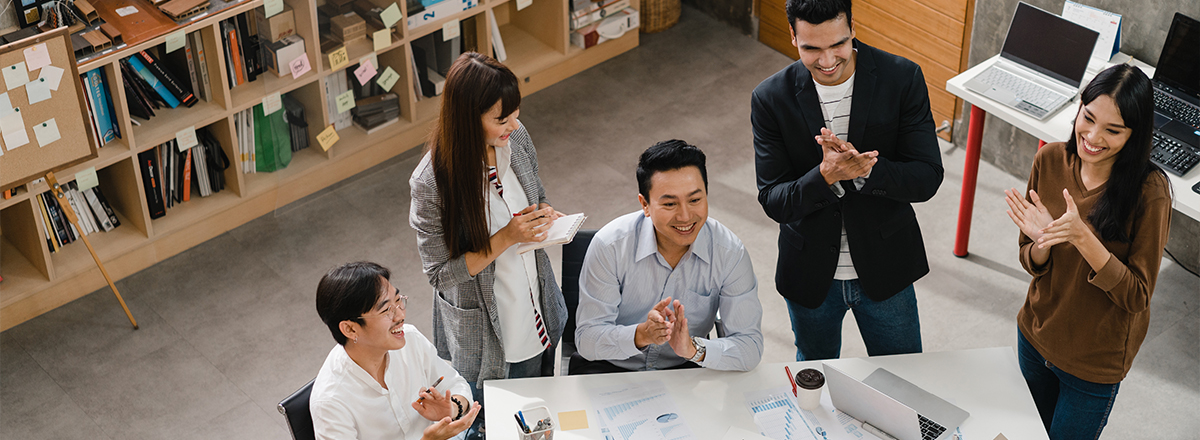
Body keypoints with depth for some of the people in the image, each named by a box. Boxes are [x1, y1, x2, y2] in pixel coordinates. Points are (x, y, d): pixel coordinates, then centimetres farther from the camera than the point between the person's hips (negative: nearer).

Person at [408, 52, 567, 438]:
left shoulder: (515, 138, -12)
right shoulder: (432, 183, -29)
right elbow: (441, 273, -21)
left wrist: (546, 219, -15)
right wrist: (507, 237, -29)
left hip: (538, 315, 5)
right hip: (481, 339, -5)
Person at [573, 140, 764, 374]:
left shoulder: (730, 253, -14)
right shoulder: (610, 245, -18)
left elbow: (750, 347, -14)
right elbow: (587, 340, -16)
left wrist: (694, 348, -33)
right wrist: (642, 335, -35)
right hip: (611, 368, -2)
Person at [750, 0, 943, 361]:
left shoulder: (902, 79, -16)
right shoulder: (771, 98, -15)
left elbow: (927, 178, -15)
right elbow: (773, 202, -15)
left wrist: (865, 170, -34)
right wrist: (826, 176, -34)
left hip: (885, 267, 0)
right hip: (810, 273, 0)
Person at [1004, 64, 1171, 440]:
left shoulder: (1149, 192, -26)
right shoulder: (1051, 160, -12)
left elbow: (1136, 297, -21)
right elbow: (1032, 264, -3)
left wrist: (1083, 238, -35)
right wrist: (1041, 243, -27)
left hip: (1095, 363, -4)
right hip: (1035, 338, 5)